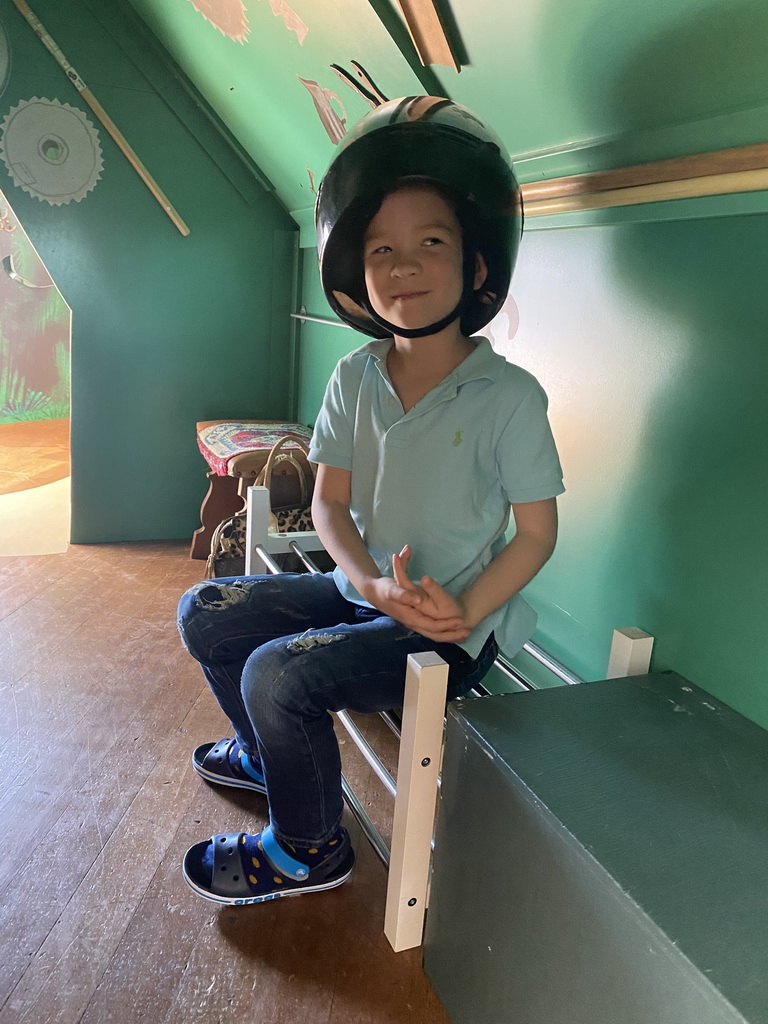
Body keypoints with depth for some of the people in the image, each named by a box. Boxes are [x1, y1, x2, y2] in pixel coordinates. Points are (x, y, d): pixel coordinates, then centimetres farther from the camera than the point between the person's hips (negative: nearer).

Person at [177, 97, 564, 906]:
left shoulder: (509, 396, -15)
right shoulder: (354, 379, -1)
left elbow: (537, 532, -10)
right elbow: (330, 502, 1)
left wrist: (463, 614, -22)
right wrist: (373, 581, -17)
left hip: (455, 627, -6)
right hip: (362, 589, 6)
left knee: (279, 672, -23)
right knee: (206, 614, 3)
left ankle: (307, 849, 7)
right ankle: (268, 755, 30)